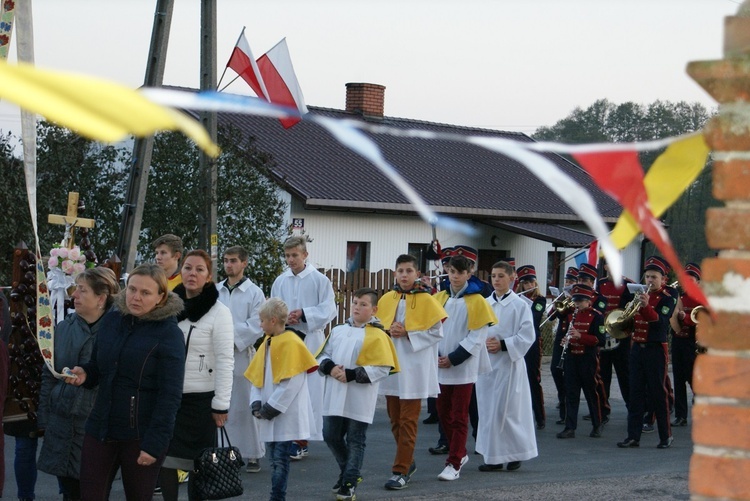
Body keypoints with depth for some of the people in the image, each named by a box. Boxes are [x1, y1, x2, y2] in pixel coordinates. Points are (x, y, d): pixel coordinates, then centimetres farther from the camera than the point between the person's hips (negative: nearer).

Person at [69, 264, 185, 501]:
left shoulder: (169, 334, -10)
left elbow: (170, 395, -13)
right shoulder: (111, 320, 6)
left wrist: (154, 443, -18)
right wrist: (83, 373, -6)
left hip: (141, 435, -5)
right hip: (100, 428, 5)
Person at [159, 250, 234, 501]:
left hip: (200, 400, -5)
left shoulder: (218, 312, -9)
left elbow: (225, 361, -11)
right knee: (162, 458, 4)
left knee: (197, 463, 4)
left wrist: (221, 405, -14)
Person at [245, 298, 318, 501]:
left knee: (280, 458, -7)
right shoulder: (267, 343, 11)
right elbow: (256, 377, 13)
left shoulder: (291, 343, -13)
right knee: (274, 458, 9)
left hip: (286, 414, -8)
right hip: (270, 414, 8)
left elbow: (292, 381, -18)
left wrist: (272, 407, -15)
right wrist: (257, 403, -2)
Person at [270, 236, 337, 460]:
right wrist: (283, 319, -9)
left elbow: (329, 309, -4)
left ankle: (302, 439, 1)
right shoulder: (280, 281, 11)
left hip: (310, 342, -4)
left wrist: (304, 314, -15)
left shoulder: (319, 280, -1)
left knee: (308, 390, -4)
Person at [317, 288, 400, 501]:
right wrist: (330, 368, -10)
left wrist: (351, 375, -19)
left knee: (355, 441, 3)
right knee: (331, 436, 13)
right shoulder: (338, 331, 8)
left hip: (359, 401, -6)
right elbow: (323, 356, 12)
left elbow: (382, 369, -15)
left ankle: (349, 483, 11)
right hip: (335, 396, 6)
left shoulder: (377, 336, -8)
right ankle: (348, 471, 32)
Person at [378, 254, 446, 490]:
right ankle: (408, 461, 28)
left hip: (413, 367, -5)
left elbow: (436, 332, -7)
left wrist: (408, 334, -16)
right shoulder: (386, 299, 6)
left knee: (407, 421, -3)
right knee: (395, 419, 11)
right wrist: (388, 331, -7)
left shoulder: (426, 300, -6)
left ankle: (401, 471, -2)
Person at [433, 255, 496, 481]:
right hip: (440, 367, 5)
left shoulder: (476, 301, -5)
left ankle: (454, 464, -1)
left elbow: (477, 337, -10)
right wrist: (436, 355, -6)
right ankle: (460, 453, 28)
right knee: (443, 413, 11)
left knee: (459, 416, -3)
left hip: (463, 367, -5)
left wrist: (453, 359, -14)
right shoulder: (439, 299, 8)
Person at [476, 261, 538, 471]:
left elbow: (528, 336, -9)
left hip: (509, 364, -5)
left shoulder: (520, 305, -4)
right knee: (488, 409, 5)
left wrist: (502, 345, -16)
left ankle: (514, 454, 9)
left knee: (507, 410, -6)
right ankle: (493, 456, 12)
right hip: (486, 362, 5)